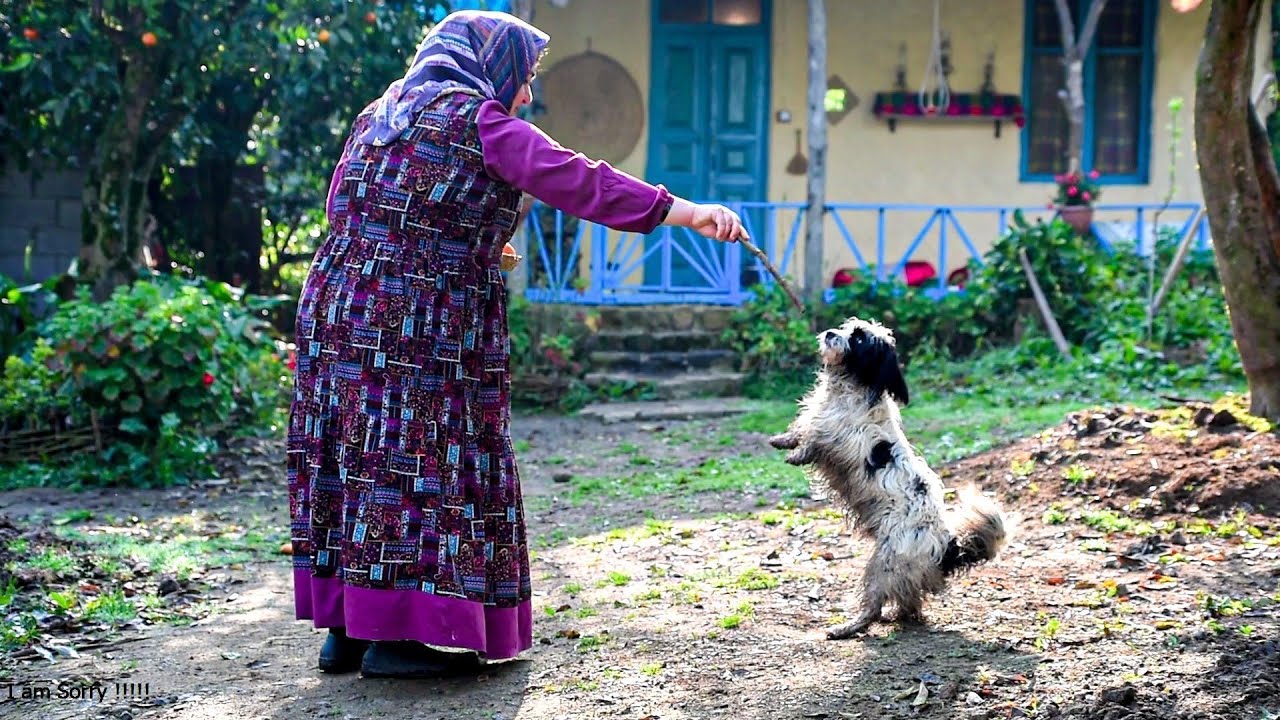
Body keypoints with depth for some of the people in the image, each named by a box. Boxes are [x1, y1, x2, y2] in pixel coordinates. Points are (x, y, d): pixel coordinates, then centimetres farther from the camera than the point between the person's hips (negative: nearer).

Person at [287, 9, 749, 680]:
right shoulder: (479, 120, -6)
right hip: (427, 323, -8)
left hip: (341, 304, 8)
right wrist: (683, 211, -21)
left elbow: (339, 205, 22)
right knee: (427, 463, -2)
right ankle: (395, 638, -1)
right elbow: (573, 180, -17)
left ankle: (344, 627, 15)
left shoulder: (381, 113, 17)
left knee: (358, 460, 10)